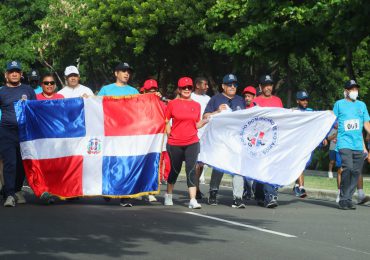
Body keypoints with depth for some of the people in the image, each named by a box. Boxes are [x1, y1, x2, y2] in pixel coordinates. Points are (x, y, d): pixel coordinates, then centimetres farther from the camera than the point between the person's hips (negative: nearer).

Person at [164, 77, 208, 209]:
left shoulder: (196, 105, 7)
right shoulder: (172, 104, -1)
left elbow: (197, 125, 13)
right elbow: (165, 121, 5)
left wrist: (205, 120, -4)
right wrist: (169, 134, -3)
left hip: (192, 143, 1)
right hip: (175, 143, -1)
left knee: (191, 170, -10)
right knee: (175, 170, 12)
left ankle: (193, 200, -14)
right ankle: (168, 195, 35)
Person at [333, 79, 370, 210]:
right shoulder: (339, 104, 7)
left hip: (358, 145, 4)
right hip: (344, 143, -4)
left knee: (356, 172, 1)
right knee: (348, 168, -19)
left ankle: (348, 199, 10)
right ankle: (343, 199, -11)